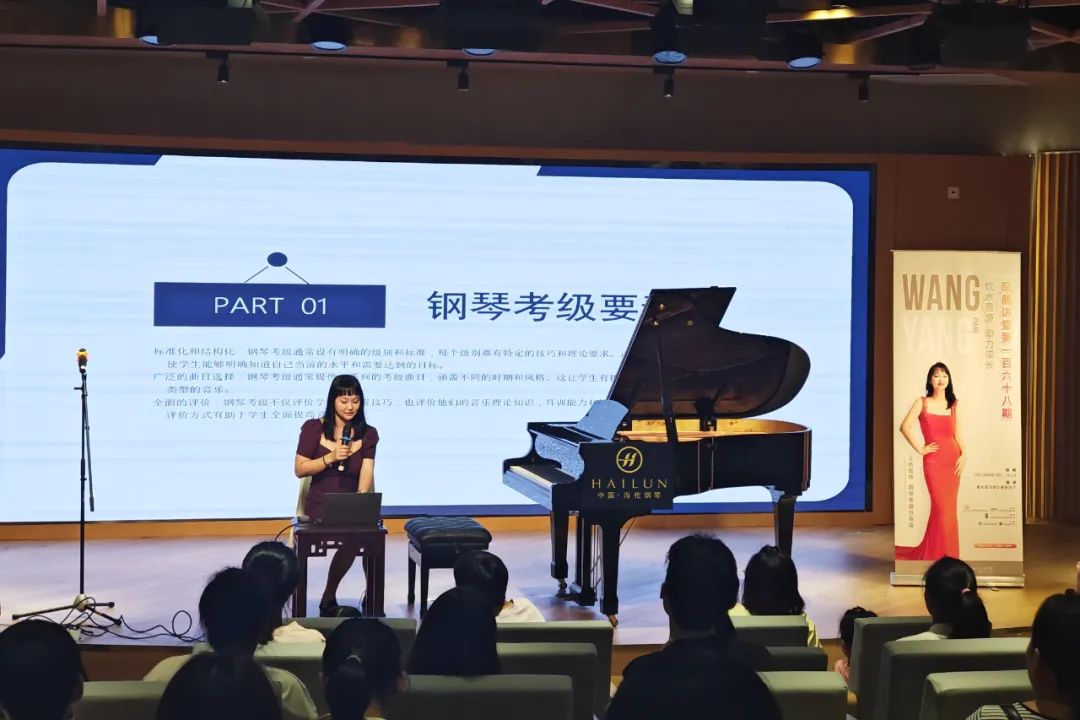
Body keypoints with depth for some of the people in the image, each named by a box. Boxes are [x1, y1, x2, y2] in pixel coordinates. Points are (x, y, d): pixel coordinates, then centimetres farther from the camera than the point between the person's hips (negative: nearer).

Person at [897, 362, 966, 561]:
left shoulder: (954, 405, 10)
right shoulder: (922, 402, 1)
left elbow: (958, 434, 9)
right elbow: (905, 427, -5)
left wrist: (963, 455, -5)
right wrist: (920, 449, -7)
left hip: (953, 460, 4)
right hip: (933, 461, -4)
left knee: (948, 508, 4)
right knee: (942, 508, -8)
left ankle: (930, 553, 16)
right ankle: (941, 556, 3)